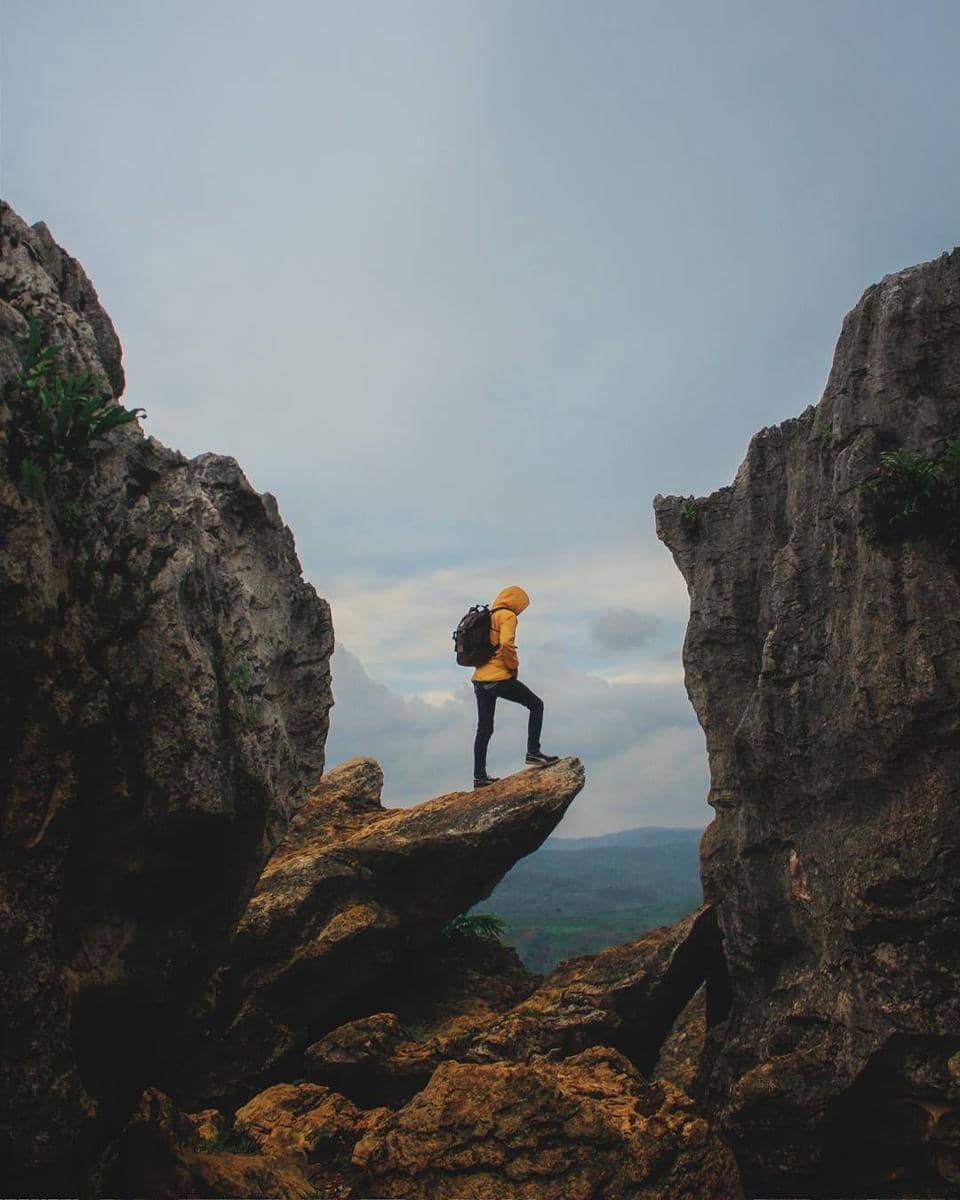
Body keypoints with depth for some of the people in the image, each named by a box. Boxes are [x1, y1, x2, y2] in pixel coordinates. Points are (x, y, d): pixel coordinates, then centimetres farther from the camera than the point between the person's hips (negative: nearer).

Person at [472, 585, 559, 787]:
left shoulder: (487, 617, 20)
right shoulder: (508, 616, -6)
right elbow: (506, 644, -22)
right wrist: (514, 666, -6)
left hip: (479, 679, 8)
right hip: (500, 678, -8)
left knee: (484, 729, 12)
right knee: (536, 705, 8)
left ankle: (479, 776, 13)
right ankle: (533, 752, 2)